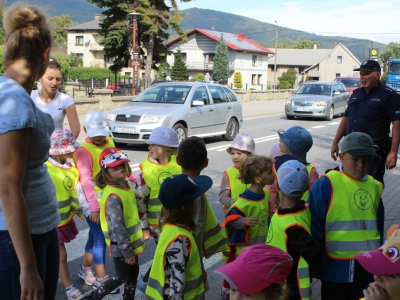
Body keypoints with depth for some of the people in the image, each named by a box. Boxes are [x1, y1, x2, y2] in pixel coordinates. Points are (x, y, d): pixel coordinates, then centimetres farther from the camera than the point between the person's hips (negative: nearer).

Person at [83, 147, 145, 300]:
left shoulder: (125, 186, 2)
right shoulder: (113, 196, -27)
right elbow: (117, 228, -27)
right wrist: (127, 251, -22)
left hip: (131, 241, 8)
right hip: (120, 245, -8)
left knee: (133, 274, 18)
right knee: (122, 277, 6)